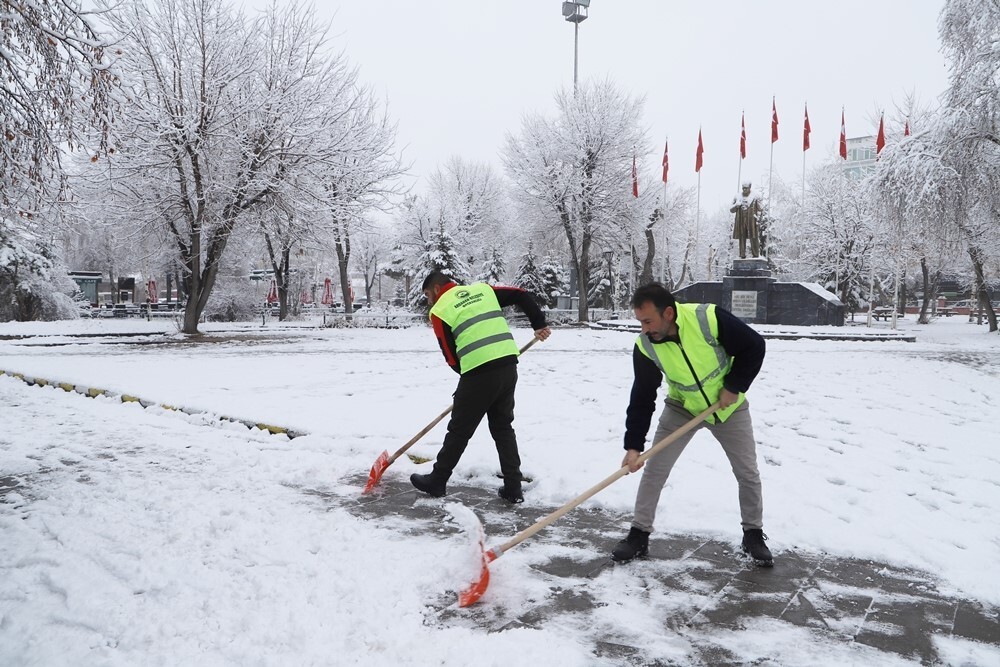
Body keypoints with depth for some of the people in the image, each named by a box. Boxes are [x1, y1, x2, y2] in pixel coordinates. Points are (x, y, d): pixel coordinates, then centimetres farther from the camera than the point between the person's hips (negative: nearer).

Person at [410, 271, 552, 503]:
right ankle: (513, 488, 18)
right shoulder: (483, 289, 18)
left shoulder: (439, 310, 4)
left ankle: (437, 482, 25)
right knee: (503, 428, 18)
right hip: (508, 364, 5)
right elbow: (521, 295, 12)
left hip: (479, 372, -5)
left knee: (459, 430, 10)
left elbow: (451, 357, 4)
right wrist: (539, 323, 16)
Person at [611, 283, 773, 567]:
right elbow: (642, 399, -18)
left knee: (748, 473, 5)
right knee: (654, 471, -4)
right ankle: (639, 534, 11)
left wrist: (734, 387, -20)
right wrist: (633, 445, -23)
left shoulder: (710, 319, -32)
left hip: (729, 406, -1)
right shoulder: (646, 347, -24)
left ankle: (753, 535, 27)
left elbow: (754, 346, -17)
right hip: (682, 408, 1)